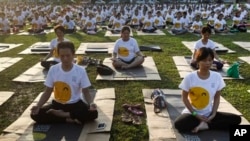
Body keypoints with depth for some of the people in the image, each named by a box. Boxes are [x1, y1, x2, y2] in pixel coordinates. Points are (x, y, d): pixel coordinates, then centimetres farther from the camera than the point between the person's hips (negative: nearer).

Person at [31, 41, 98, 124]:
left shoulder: (81, 71, -11)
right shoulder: (53, 70, -7)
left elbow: (86, 92, -6)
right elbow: (47, 92, 0)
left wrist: (91, 103, -27)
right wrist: (38, 106, -17)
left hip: (75, 104, -1)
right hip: (57, 104, 2)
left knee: (93, 113, -29)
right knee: (35, 114, -21)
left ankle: (62, 114, -13)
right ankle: (69, 120, -14)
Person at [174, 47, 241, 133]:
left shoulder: (217, 77, -7)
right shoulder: (190, 77, -15)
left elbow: (217, 97, 3)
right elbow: (184, 98, -7)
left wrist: (213, 114, -9)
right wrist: (195, 114, -13)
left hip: (209, 113, 4)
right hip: (192, 113, -3)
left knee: (237, 119, -14)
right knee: (178, 124, -33)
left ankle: (205, 125, -13)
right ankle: (207, 123, -14)